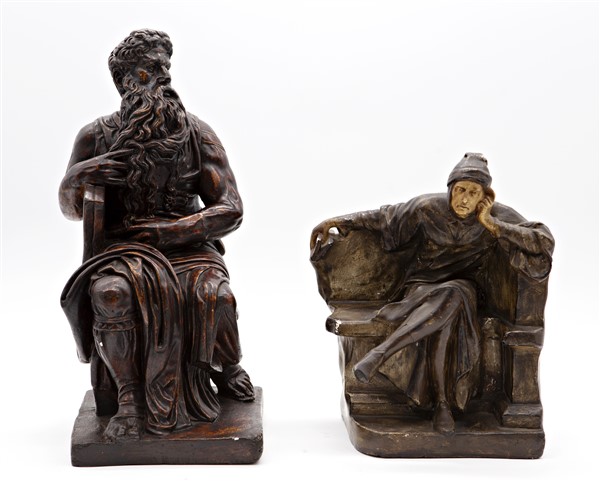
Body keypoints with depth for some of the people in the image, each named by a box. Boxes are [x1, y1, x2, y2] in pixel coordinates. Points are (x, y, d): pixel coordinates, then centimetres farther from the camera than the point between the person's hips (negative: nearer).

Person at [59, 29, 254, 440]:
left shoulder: (197, 134, 2)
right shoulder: (97, 137, 5)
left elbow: (231, 210, -2)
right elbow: (71, 209, 13)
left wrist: (174, 230, -17)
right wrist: (78, 176, -11)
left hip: (188, 244, 0)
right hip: (123, 248, 0)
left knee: (215, 294, -30)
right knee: (111, 291, -34)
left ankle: (229, 370, 3)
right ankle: (129, 399, -17)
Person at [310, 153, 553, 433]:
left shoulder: (498, 216, -7)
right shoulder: (428, 208, -7)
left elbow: (545, 241, -15)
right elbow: (383, 217, 7)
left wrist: (492, 225, -21)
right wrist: (339, 222, 3)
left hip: (462, 288, 1)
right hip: (423, 285, -1)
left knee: (452, 297, -39)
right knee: (444, 320, -38)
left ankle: (380, 353, -36)